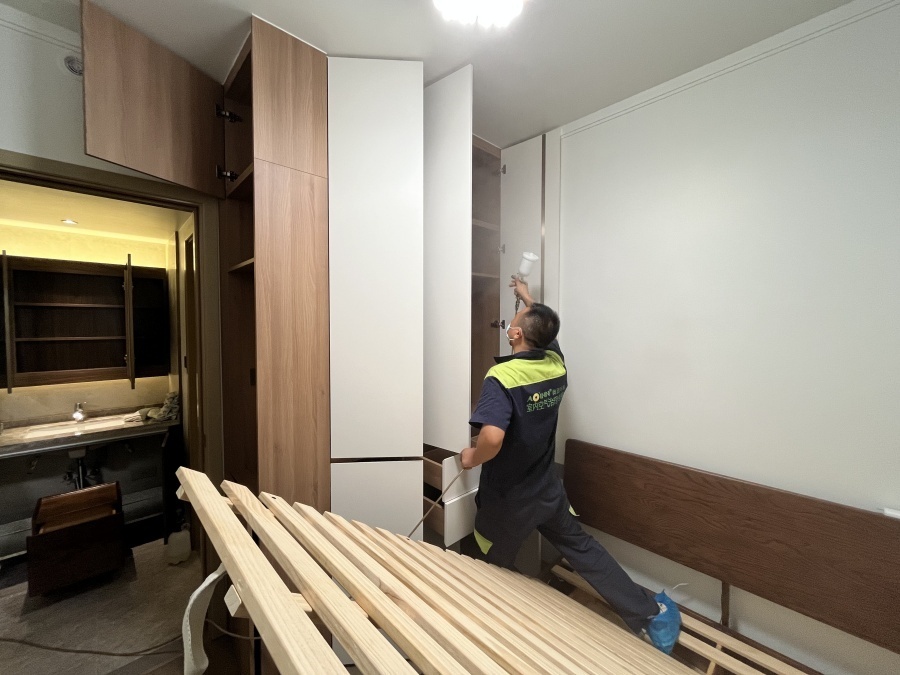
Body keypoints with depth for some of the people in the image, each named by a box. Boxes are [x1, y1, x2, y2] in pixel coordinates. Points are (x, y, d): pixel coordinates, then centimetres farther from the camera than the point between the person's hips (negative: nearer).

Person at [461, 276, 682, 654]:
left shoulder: (501, 377, -29)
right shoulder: (556, 364, -8)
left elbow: (492, 438, -41)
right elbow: (544, 330, 15)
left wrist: (472, 458, -19)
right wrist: (528, 299, 29)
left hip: (506, 501, -5)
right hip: (548, 490, 5)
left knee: (494, 574, 22)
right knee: (584, 549, 27)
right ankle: (652, 613, 35)